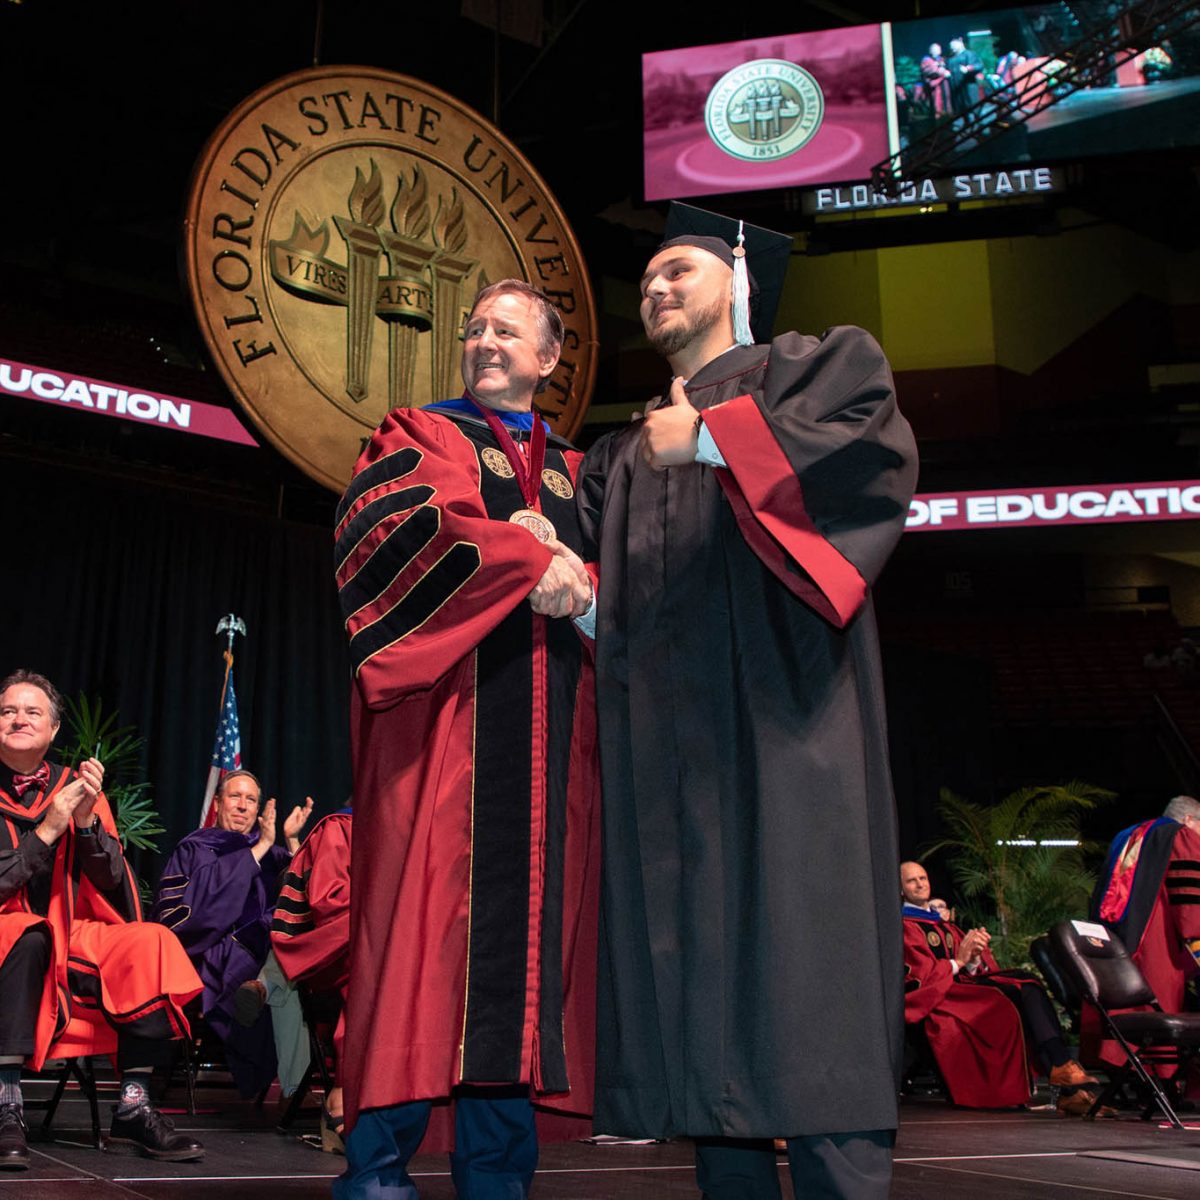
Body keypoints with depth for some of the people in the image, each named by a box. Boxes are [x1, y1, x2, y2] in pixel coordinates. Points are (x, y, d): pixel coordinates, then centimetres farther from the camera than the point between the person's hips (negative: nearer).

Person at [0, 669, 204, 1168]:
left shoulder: (76, 787, 8)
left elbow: (111, 884, 2)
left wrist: (86, 823, -14)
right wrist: (46, 832, -17)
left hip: (70, 940, 4)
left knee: (152, 944, -22)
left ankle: (133, 1108, -21)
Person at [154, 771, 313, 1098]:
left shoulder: (268, 851, 23)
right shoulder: (195, 849, 12)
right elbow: (209, 904, -8)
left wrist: (291, 841, -5)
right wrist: (258, 849, -11)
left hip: (263, 946, 4)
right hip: (215, 955, -4)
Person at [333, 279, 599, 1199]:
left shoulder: (576, 475, 23)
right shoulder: (420, 436, 14)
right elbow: (387, 527, -7)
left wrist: (574, 573, -9)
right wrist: (523, 557, -13)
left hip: (548, 729, 4)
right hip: (445, 708, -3)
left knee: (528, 924, -1)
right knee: (427, 914, -11)